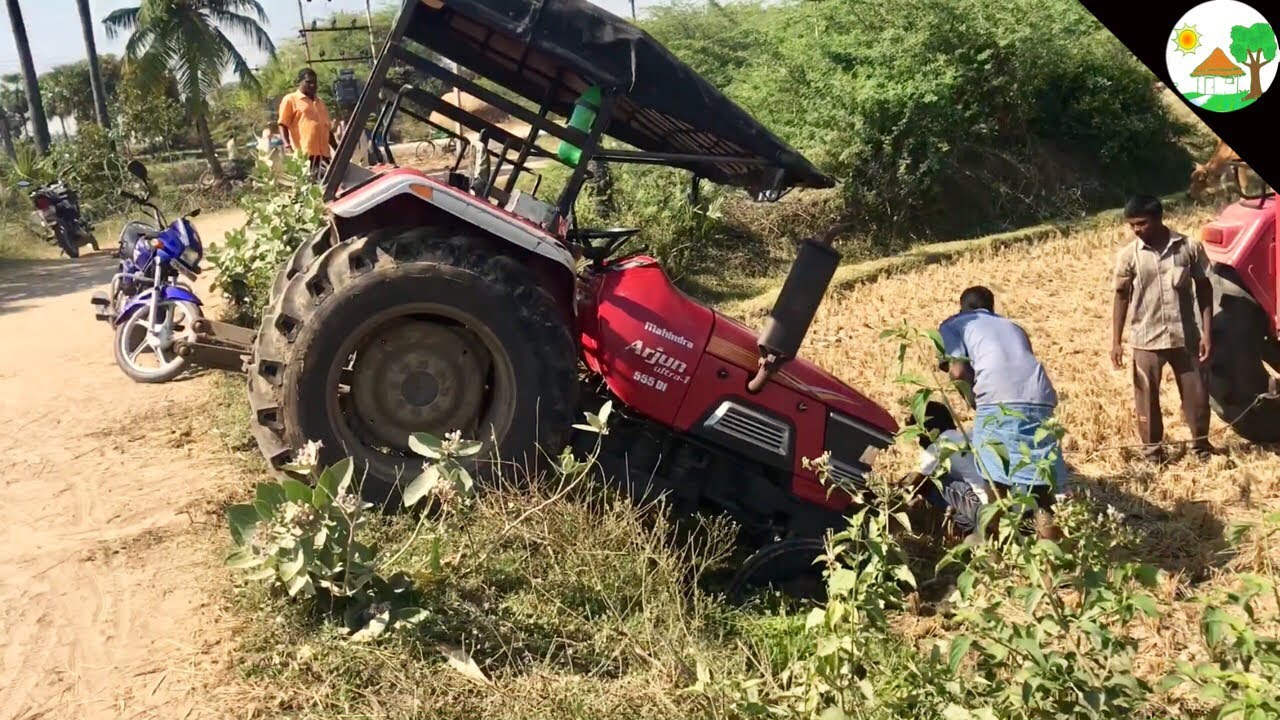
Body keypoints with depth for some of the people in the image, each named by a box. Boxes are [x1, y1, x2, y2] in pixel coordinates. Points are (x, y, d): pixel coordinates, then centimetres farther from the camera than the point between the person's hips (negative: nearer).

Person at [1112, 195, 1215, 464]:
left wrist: (1207, 333, -3)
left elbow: (1204, 290, 2)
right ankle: (1152, 450, 21)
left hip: (1185, 337, 1)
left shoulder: (1189, 248, -4)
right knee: (1147, 397, 6)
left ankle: (1201, 444, 28)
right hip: (1146, 340, 0)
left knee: (1196, 393, 8)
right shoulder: (1128, 255, -4)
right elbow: (1122, 297, 1)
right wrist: (1116, 342, -2)